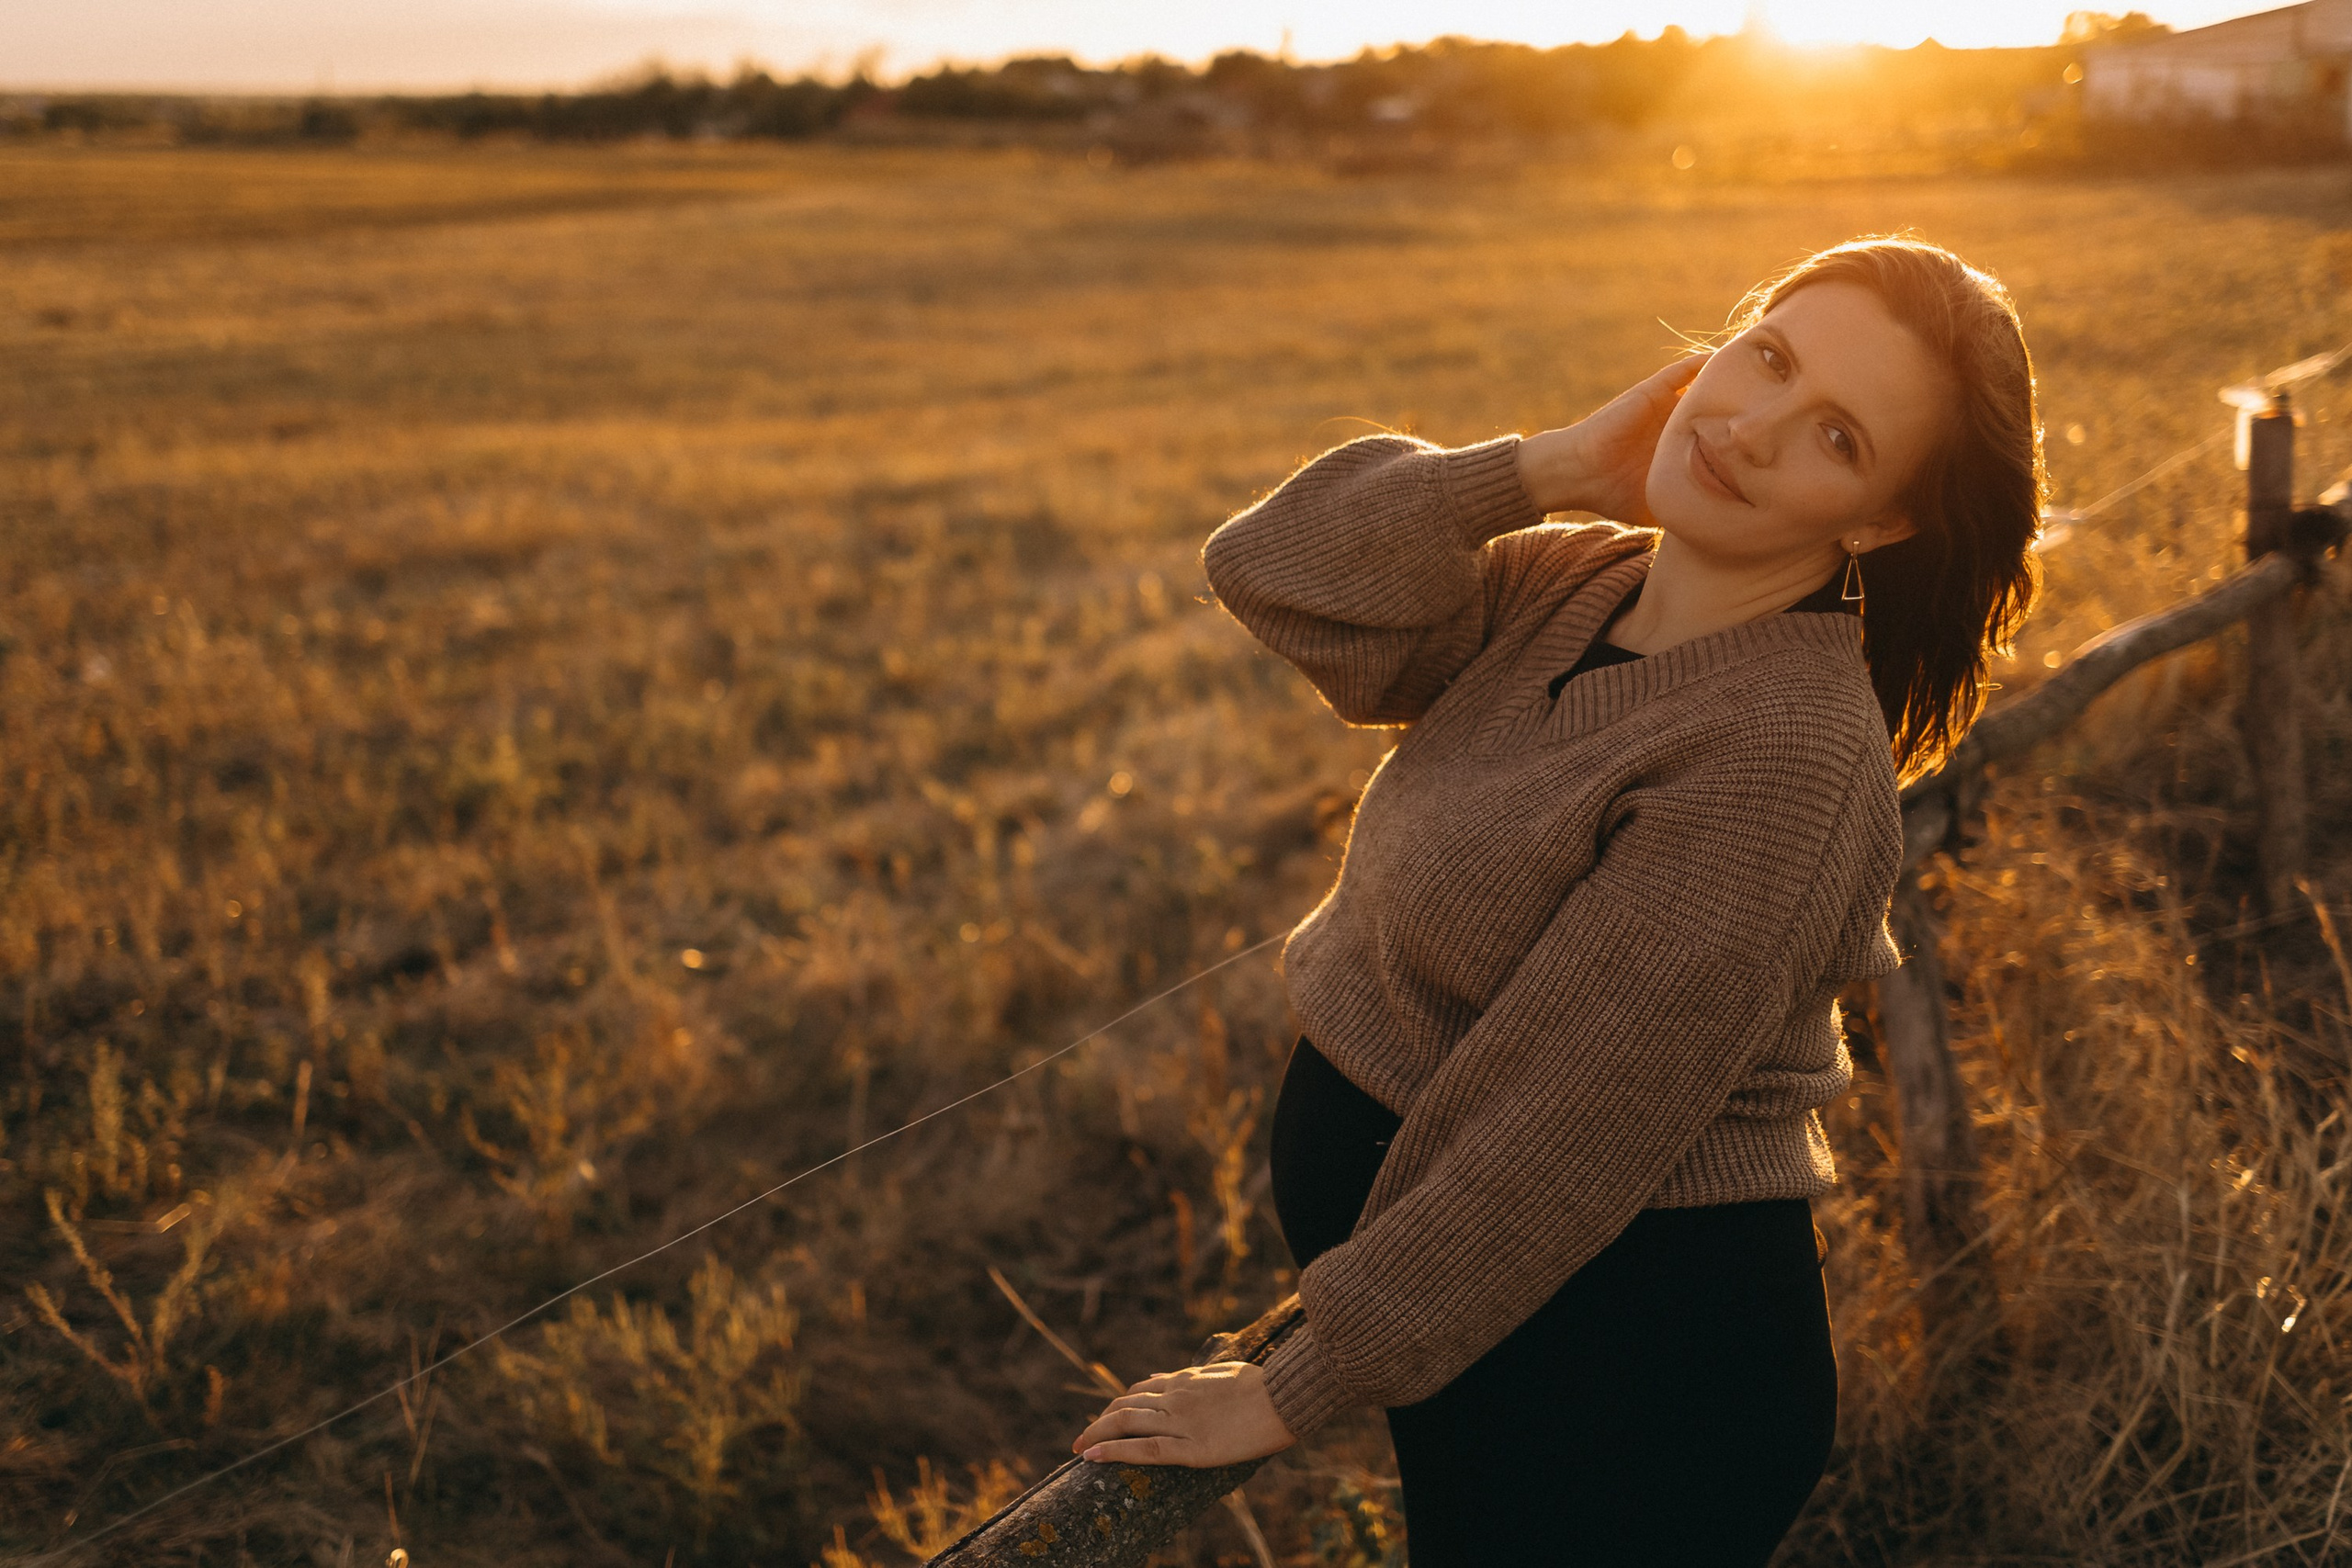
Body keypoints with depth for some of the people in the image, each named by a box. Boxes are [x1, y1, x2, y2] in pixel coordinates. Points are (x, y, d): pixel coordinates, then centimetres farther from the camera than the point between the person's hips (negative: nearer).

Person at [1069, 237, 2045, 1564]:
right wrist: (1551, 467, -17)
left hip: (1633, 1343, -7)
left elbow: (1565, 1134, -26)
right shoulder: (1580, 584, -2)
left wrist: (1289, 1394, -17)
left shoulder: (1780, 753, -27)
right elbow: (1286, 579, -7)